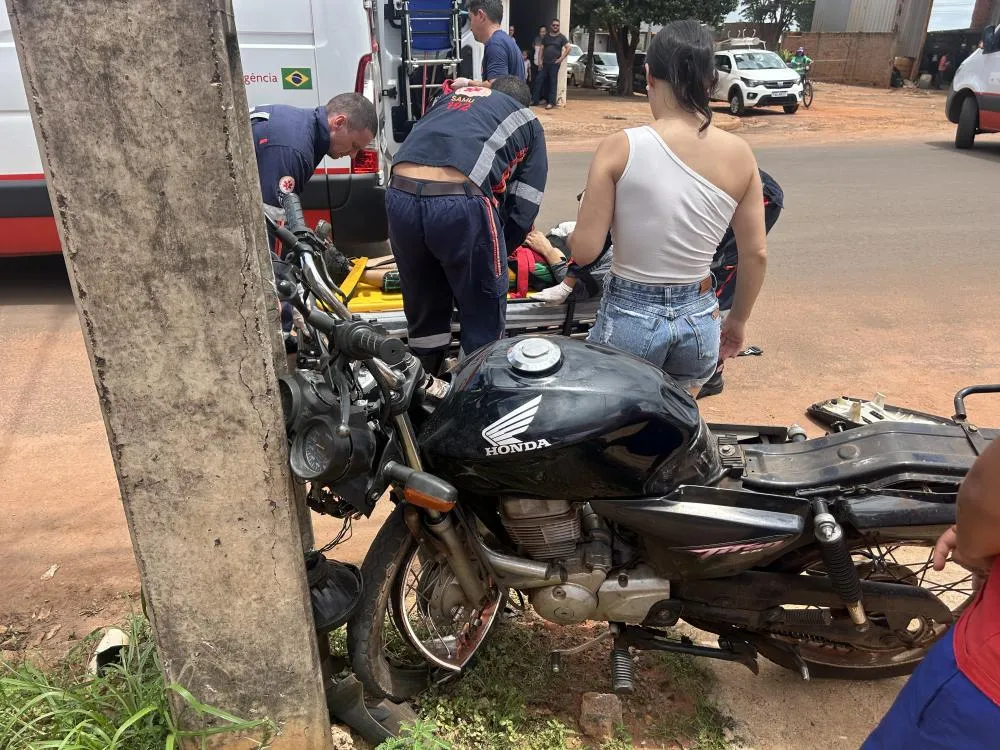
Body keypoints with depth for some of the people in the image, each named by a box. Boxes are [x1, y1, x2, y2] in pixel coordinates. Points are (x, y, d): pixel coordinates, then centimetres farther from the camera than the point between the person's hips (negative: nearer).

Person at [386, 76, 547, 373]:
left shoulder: (450, 97, 35)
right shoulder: (529, 122, 24)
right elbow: (523, 208, 15)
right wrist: (496, 255, 28)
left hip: (399, 196, 5)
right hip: (462, 204, -5)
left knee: (422, 309, 23)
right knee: (484, 318, 13)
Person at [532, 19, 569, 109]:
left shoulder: (561, 37, 3)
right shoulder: (546, 36, 13)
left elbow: (568, 48, -3)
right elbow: (542, 48, 12)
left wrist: (561, 58, -10)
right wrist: (540, 60, 2)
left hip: (554, 64, -4)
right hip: (544, 63, 4)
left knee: (553, 83, -2)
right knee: (538, 80, 1)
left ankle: (551, 102, 1)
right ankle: (536, 100, 8)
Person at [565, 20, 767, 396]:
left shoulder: (621, 147, -15)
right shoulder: (739, 153, -5)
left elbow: (584, 250, -14)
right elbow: (756, 255, 1)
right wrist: (738, 320, 16)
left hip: (629, 317, -3)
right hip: (699, 319, 4)